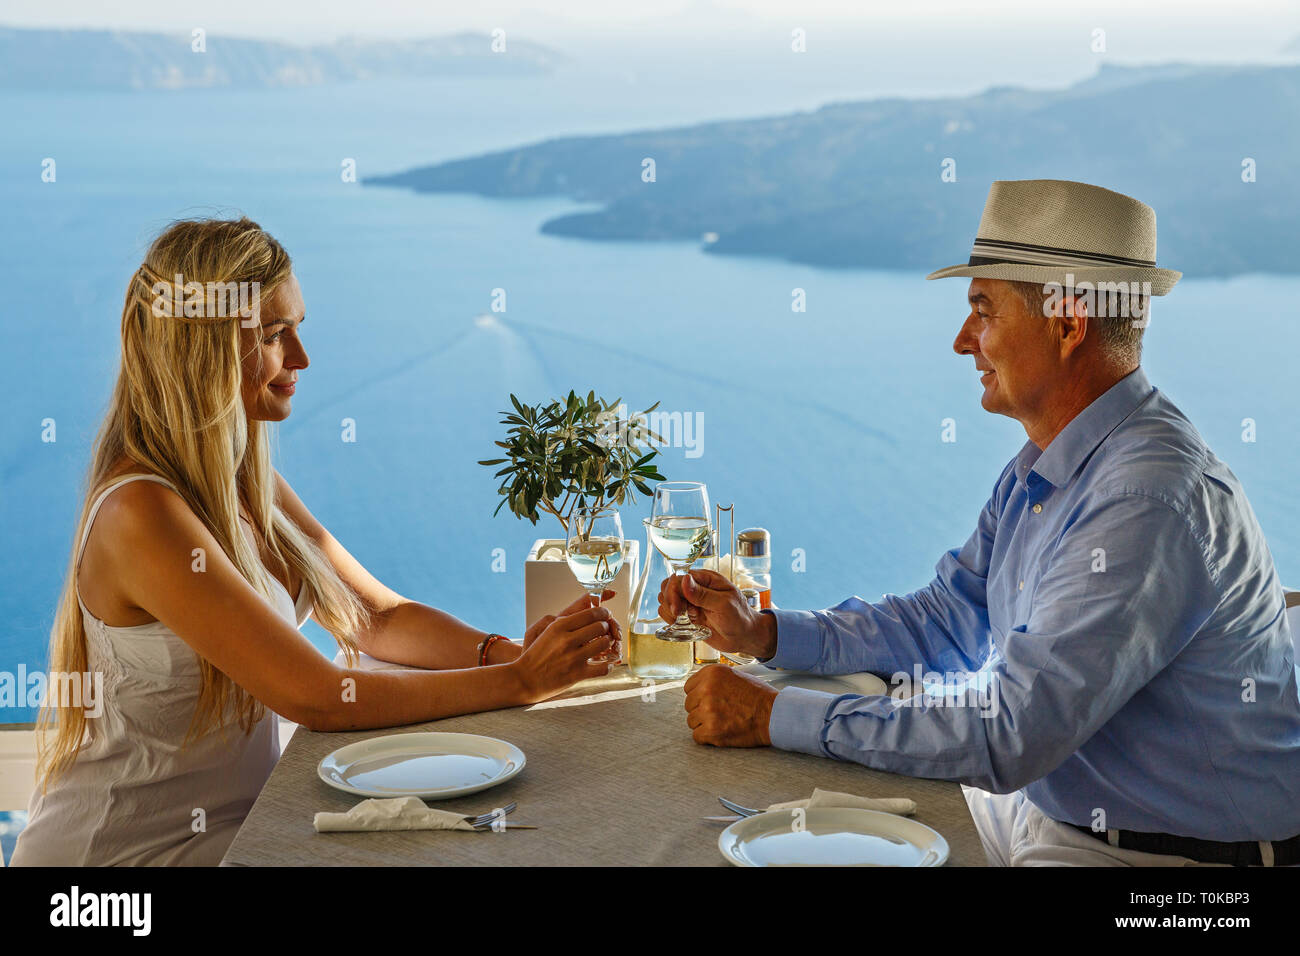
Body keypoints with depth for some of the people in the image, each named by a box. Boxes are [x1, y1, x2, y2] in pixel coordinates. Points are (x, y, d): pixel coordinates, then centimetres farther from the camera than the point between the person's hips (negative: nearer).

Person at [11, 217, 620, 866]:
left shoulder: (246, 483, 5)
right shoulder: (142, 514, -23)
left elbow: (381, 617, 6)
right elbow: (319, 697, -24)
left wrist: (509, 650, -11)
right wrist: (520, 681, -20)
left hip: (235, 820, 7)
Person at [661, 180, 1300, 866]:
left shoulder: (1151, 500, -28)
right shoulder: (1037, 474, 5)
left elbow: (1007, 735, -31)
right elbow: (946, 618, 15)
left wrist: (774, 718, -25)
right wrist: (762, 634, 3)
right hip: (1045, 806, 9)